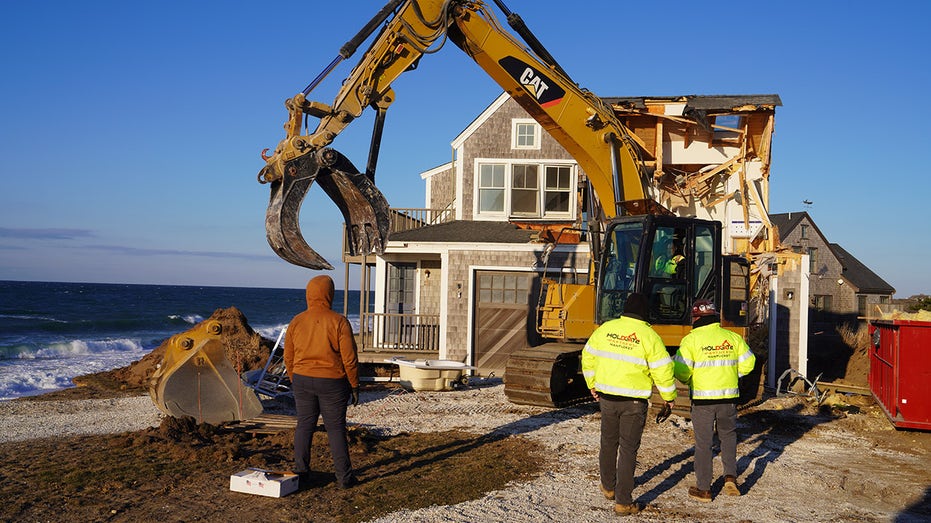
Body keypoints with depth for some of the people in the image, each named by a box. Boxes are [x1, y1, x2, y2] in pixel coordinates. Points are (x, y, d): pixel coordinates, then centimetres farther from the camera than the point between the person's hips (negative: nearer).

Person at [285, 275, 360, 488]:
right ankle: (344, 476, 8)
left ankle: (300, 471, 18)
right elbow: (350, 359, -11)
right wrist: (354, 386, -1)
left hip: (303, 381, 3)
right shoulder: (339, 322, -12)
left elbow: (288, 358, 6)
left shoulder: (296, 322, -1)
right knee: (336, 428, 4)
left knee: (305, 425, 14)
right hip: (332, 383, -3)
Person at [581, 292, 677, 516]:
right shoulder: (649, 336, -12)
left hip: (607, 397, 4)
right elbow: (662, 370, -12)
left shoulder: (605, 329, 0)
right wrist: (669, 396, 3)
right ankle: (623, 502, 5)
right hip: (634, 400, -3)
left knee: (609, 443, 21)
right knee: (628, 449, 3)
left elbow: (588, 358, 9)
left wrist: (592, 385, 22)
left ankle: (608, 487, 39)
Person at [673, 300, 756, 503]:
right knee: (728, 435, 23)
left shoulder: (691, 340, -10)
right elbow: (748, 363, 6)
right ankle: (730, 476, 9)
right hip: (729, 397, 3)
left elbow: (681, 370, -14)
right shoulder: (733, 337, 2)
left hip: (703, 399, -3)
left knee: (703, 442, 6)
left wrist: (688, 381, 8)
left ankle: (703, 489, 12)